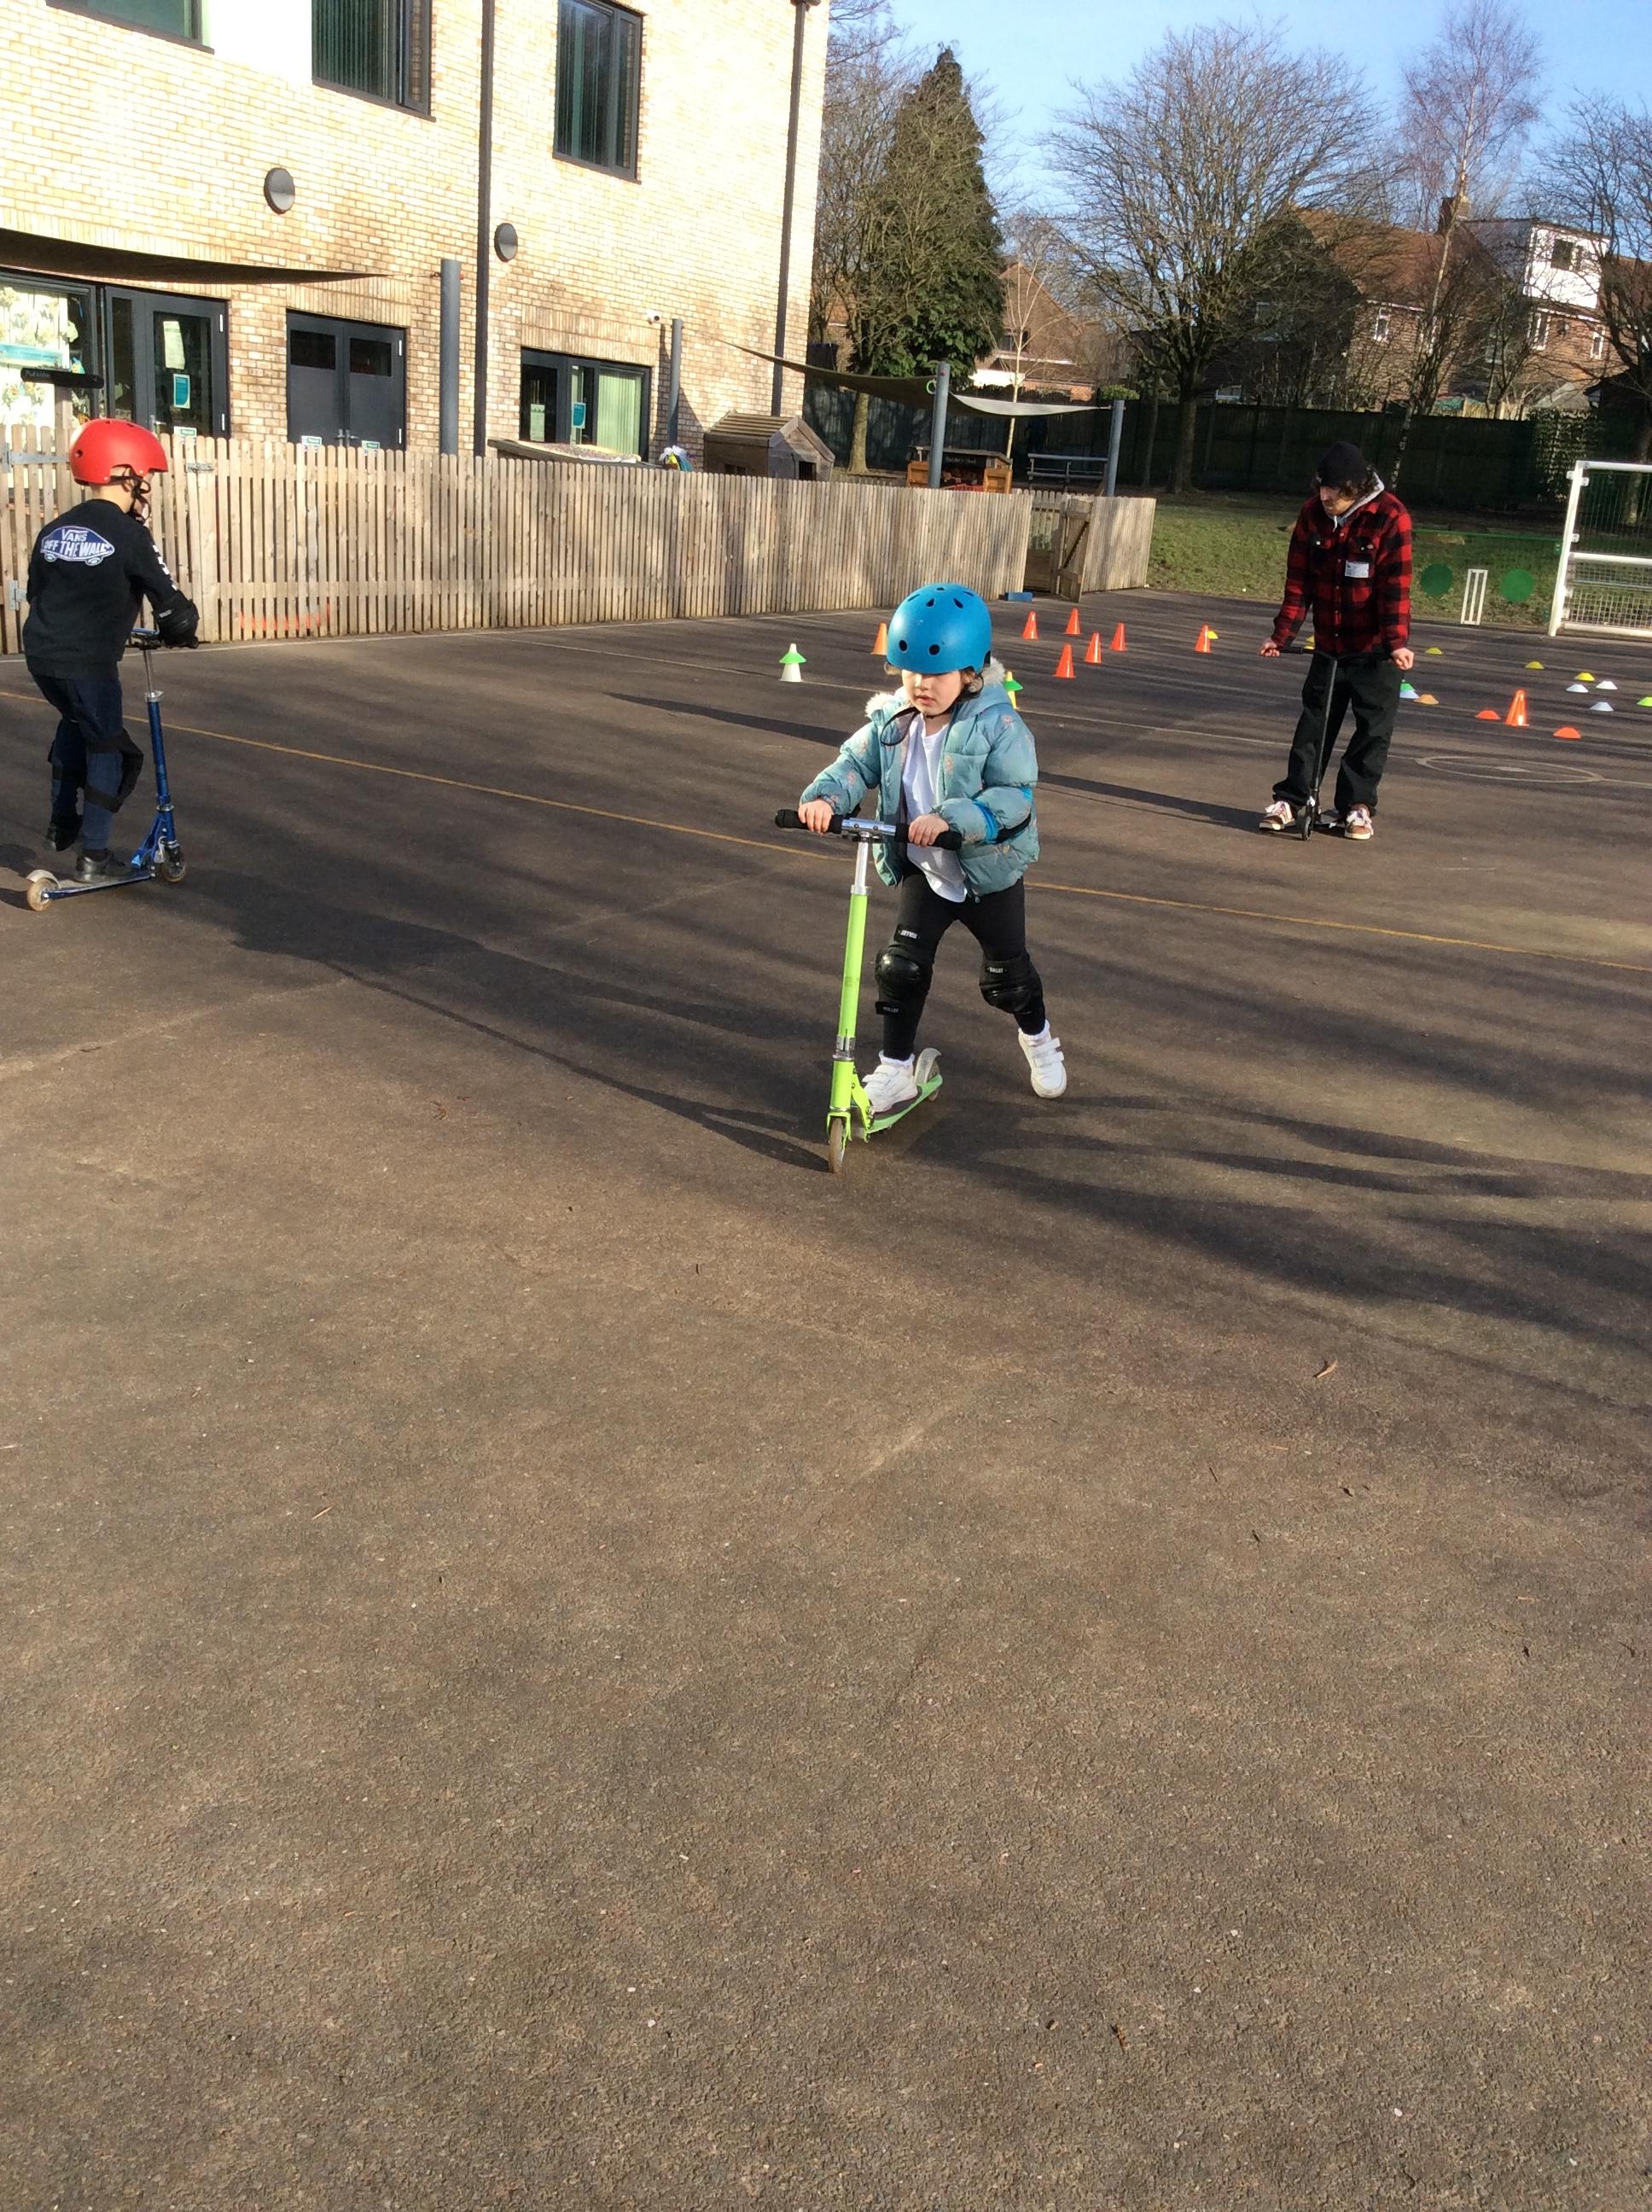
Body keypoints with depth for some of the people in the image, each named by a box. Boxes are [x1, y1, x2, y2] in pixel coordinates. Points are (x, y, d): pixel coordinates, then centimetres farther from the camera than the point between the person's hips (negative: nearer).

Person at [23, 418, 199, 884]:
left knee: (75, 722, 32)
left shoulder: (54, 530, 12)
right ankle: (94, 858, 9)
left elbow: (36, 594, 21)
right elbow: (173, 607, -10)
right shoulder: (129, 534, -8)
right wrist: (177, 630, 11)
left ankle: (62, 823, 32)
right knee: (108, 751, 7)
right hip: (88, 664, -7)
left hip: (40, 653, 7)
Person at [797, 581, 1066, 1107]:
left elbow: (1014, 797, -27)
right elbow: (855, 764, -6)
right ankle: (896, 1068, 9)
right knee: (901, 965, -5)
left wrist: (950, 818, -41)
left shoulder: (998, 725, -22)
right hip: (922, 871, 3)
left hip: (991, 871, -3)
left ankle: (1038, 1038, 44)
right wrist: (824, 797, -28)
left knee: (1006, 971, 14)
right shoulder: (891, 721, -7)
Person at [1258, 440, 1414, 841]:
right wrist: (1282, 635, -4)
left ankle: (1356, 807, 11)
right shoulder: (1313, 514, -3)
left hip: (1376, 648, -3)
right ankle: (1290, 799, 10)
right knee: (1314, 721, 6)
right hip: (1329, 644, 4)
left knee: (1373, 727, 2)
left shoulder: (1390, 518, -16)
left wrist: (1397, 641, -26)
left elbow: (1396, 586, -19)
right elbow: (1298, 580, 0)